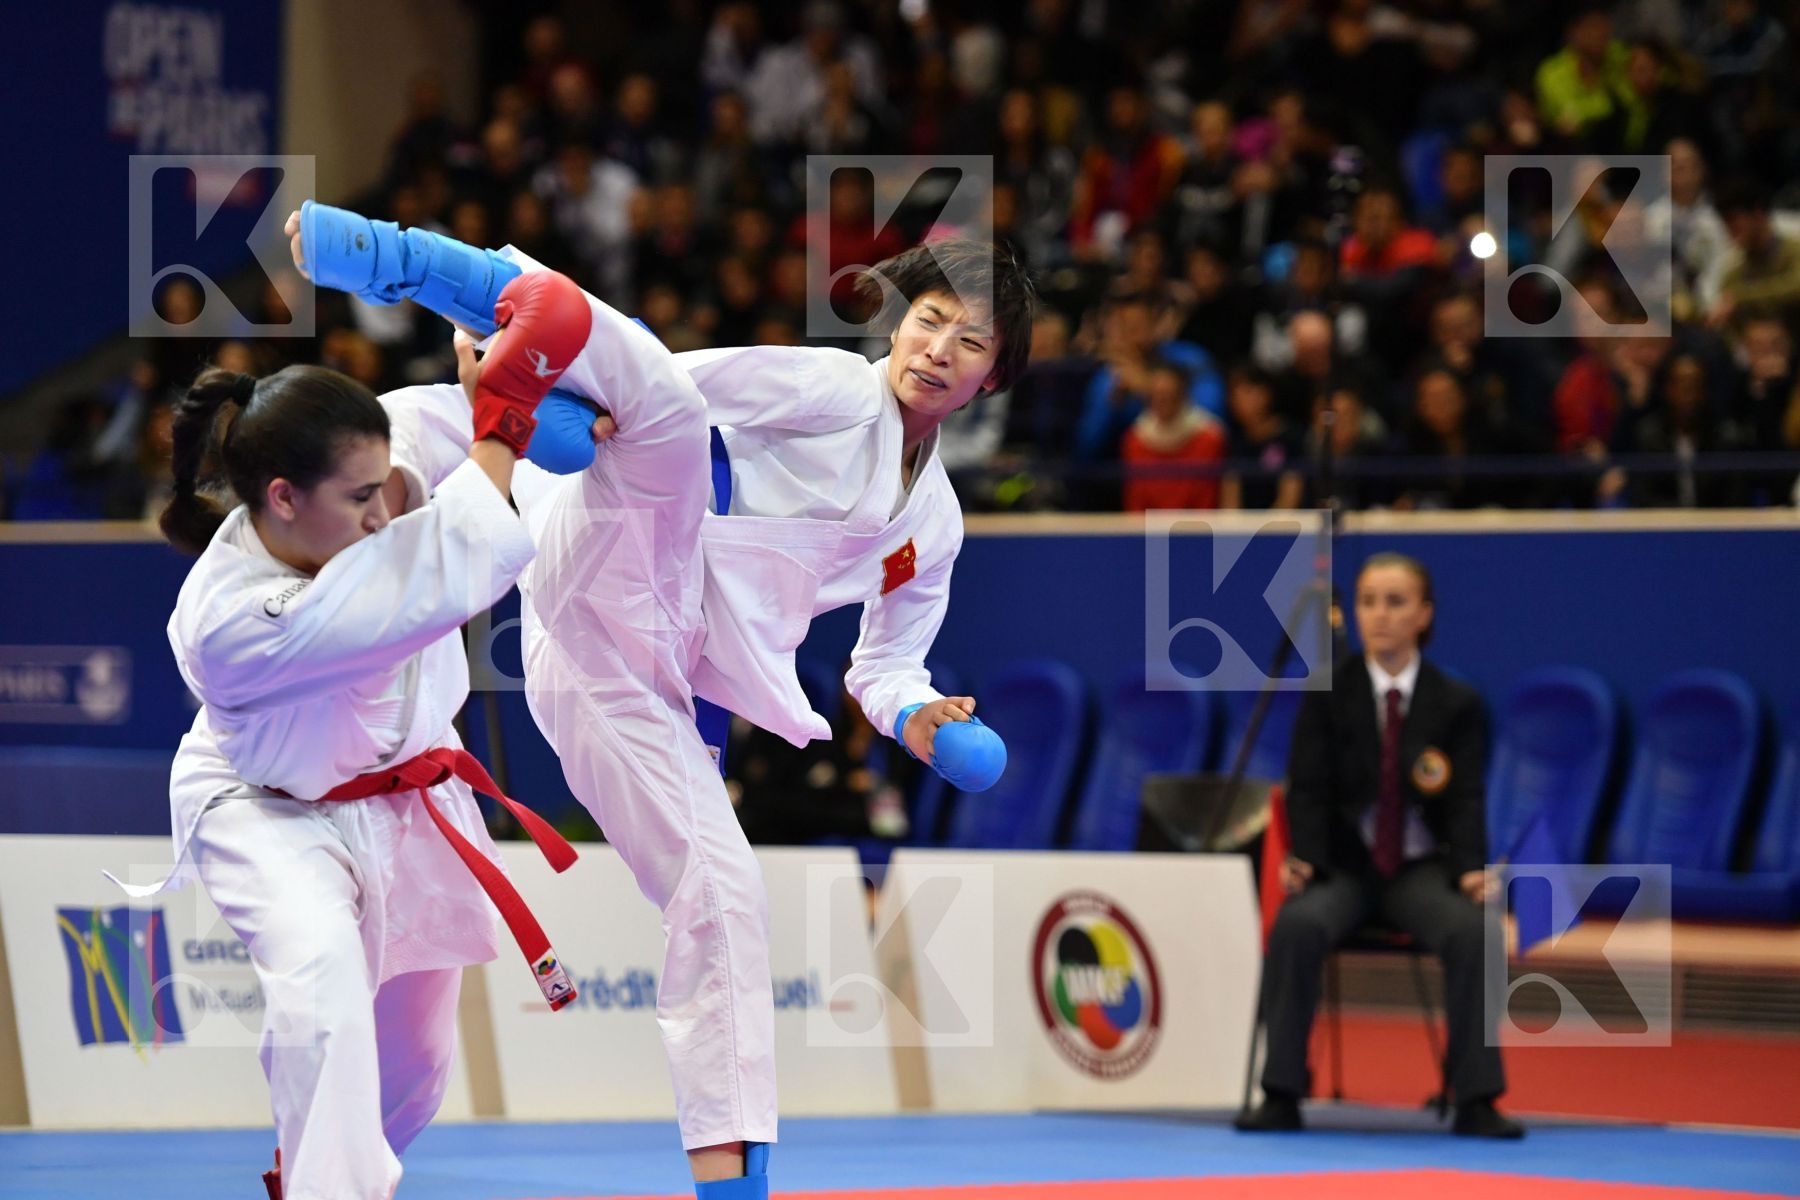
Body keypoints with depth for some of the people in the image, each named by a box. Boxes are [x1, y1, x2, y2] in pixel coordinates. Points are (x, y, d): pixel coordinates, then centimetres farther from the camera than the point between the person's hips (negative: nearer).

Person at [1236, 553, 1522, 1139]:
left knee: (1471, 931, -32)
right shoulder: (1327, 695, 3)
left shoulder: (1457, 704, 4)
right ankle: (1281, 1095, -25)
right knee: (1298, 925, -33)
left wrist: (1470, 870, -20)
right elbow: (1309, 790, -1)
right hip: (1343, 867, 0)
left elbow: (1465, 801, -1)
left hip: (1422, 869, 0)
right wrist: (1306, 861, -19)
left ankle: (1476, 1102, -25)